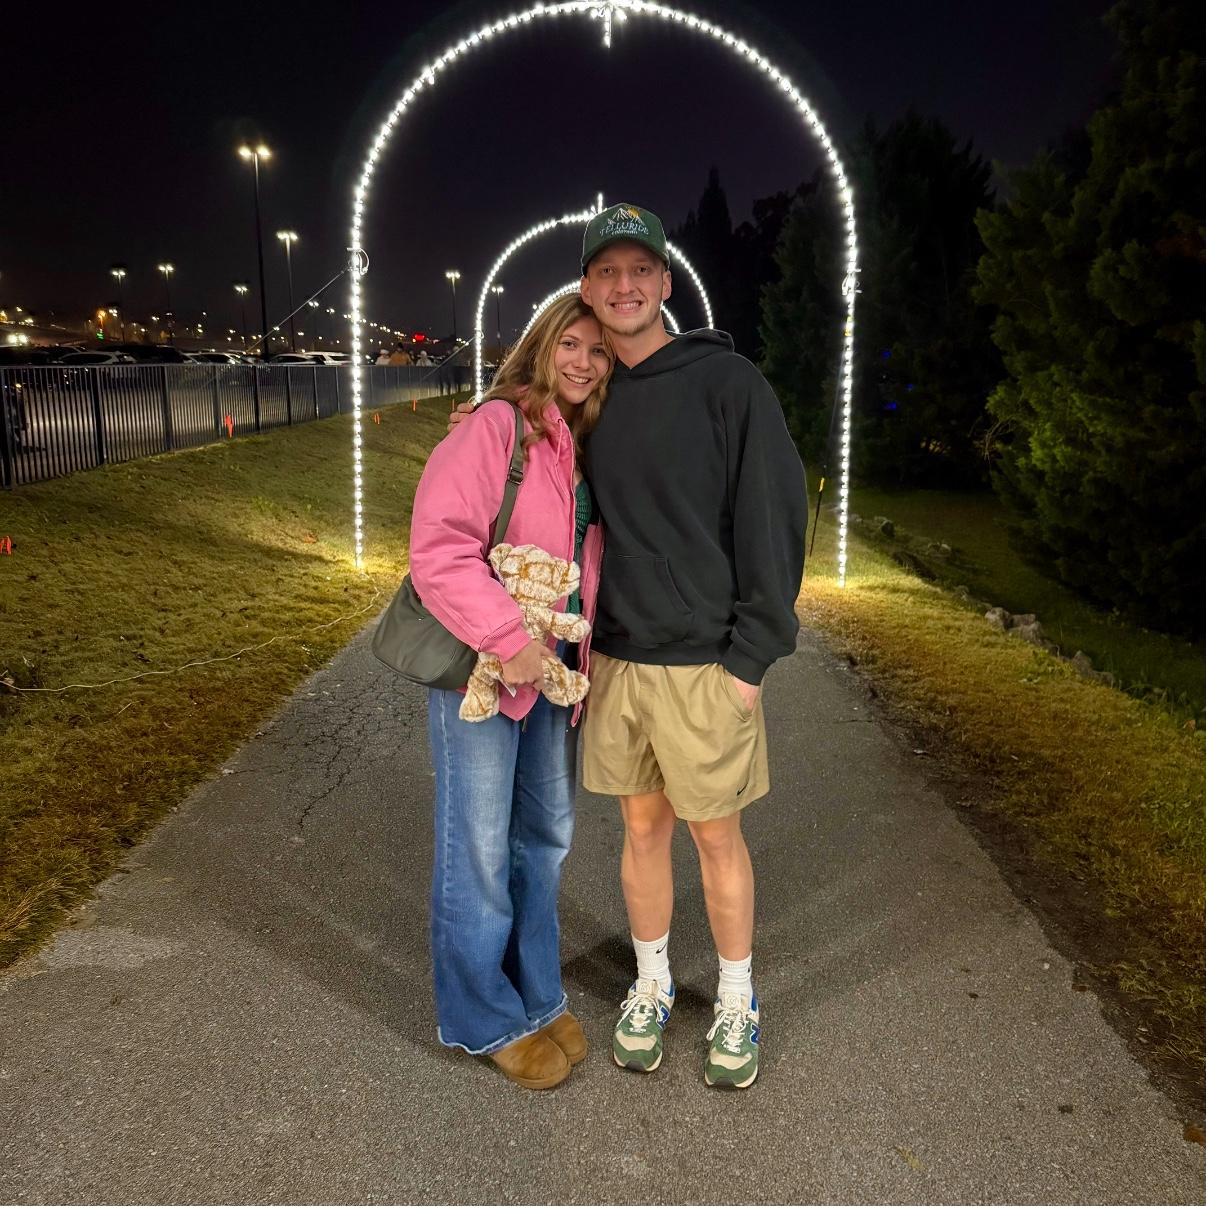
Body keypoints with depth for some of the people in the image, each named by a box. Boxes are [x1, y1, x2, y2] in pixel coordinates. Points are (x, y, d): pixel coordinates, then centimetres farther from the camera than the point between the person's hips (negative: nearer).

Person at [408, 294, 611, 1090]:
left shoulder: (591, 449, 9)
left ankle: (536, 995, 36)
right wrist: (507, 640, -26)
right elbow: (439, 549, -23)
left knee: (545, 836, 18)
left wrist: (585, 656, 9)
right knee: (480, 850, 4)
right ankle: (485, 1017, 23)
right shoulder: (496, 428, -14)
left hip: (553, 669, 8)